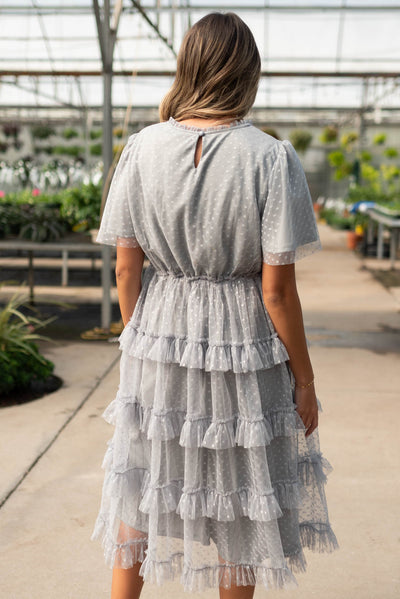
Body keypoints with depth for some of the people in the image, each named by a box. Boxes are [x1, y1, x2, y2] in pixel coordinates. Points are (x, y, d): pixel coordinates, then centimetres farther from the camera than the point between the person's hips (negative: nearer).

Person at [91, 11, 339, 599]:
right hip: (243, 348, -2)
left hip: (158, 335, 3)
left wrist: (137, 342, 13)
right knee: (239, 494, 16)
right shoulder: (271, 159, -14)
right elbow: (277, 290, -14)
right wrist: (304, 380, -2)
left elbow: (126, 268, -3)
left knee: (141, 481, 21)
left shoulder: (142, 148, -7)